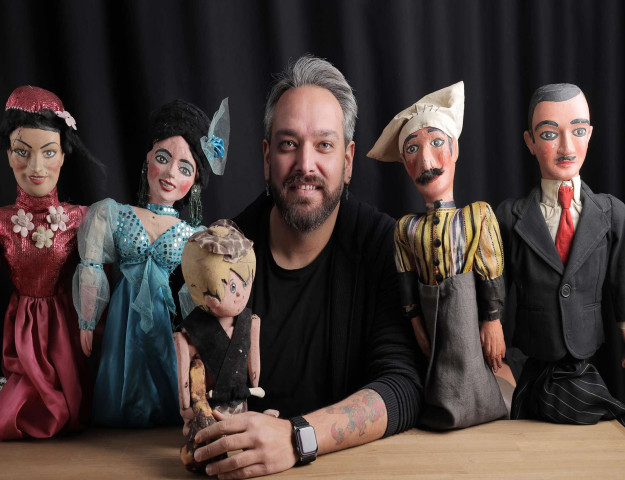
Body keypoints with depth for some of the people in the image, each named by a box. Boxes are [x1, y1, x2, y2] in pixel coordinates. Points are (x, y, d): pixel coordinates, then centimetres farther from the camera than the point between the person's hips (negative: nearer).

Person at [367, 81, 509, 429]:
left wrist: (493, 322, -7)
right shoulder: (406, 228, 5)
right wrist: (419, 329, -1)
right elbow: (409, 285, 5)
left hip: (469, 312, -3)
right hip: (432, 318, 3)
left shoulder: (479, 215, -3)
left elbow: (494, 279, -4)